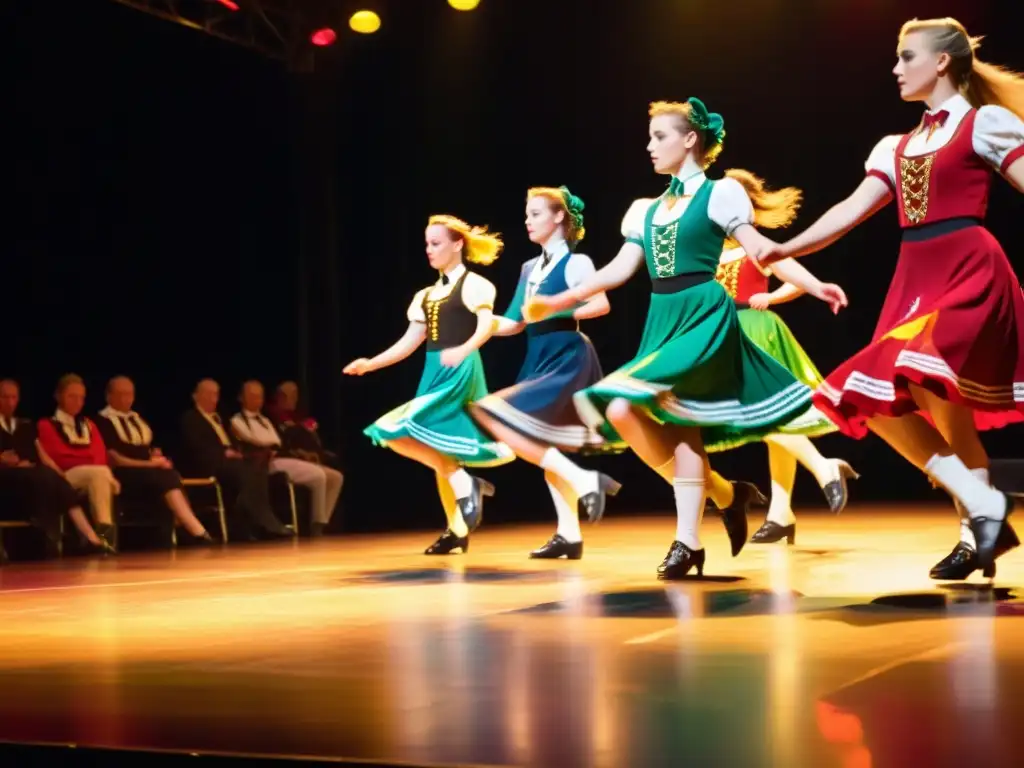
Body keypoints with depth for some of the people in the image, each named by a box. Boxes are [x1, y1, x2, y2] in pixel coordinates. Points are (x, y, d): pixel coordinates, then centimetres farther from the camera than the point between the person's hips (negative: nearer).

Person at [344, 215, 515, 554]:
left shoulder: (473, 284, -4)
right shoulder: (426, 295, 17)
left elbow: (487, 324, -20)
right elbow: (410, 342, 15)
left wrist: (463, 350, -39)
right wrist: (371, 363, 6)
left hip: (461, 371, -8)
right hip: (434, 373, 8)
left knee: (403, 433, -21)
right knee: (440, 449, 6)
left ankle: (464, 483, -11)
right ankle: (457, 532, 12)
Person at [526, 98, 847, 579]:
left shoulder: (720, 192, -1)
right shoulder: (647, 210, 18)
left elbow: (759, 249, -7)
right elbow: (619, 269, 14)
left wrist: (813, 285, -19)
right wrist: (557, 302, 10)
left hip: (704, 316, -7)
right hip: (663, 321, 7)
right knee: (680, 424, -4)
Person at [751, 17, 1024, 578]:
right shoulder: (895, 148, 19)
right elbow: (851, 210, 12)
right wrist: (783, 249, 1)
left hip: (970, 272, -7)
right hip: (915, 280, 7)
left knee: (928, 374, -31)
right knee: (878, 397, -3)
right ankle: (979, 516, 5)